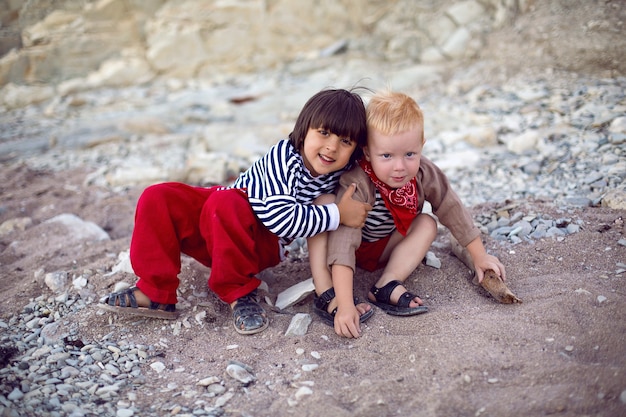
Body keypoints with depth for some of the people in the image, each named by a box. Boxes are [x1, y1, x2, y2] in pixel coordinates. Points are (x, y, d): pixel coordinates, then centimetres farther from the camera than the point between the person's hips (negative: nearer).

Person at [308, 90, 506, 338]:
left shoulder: (424, 174, -22)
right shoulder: (357, 185, -38)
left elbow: (452, 210, -7)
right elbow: (343, 242, -46)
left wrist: (480, 256, -2)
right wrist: (345, 305, -53)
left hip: (385, 250, 5)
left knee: (427, 224, -15)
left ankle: (387, 285, -25)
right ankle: (326, 293, -37)